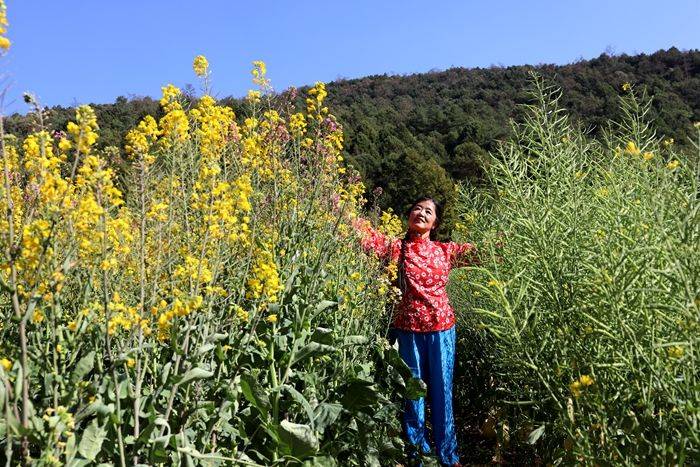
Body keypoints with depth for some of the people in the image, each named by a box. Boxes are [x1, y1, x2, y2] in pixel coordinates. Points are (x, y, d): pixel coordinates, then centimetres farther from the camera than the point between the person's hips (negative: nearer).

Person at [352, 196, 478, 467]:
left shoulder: (445, 250, 8)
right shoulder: (397, 247, 1)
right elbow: (368, 236, -12)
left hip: (442, 327, 2)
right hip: (409, 328, -2)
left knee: (442, 392, 11)